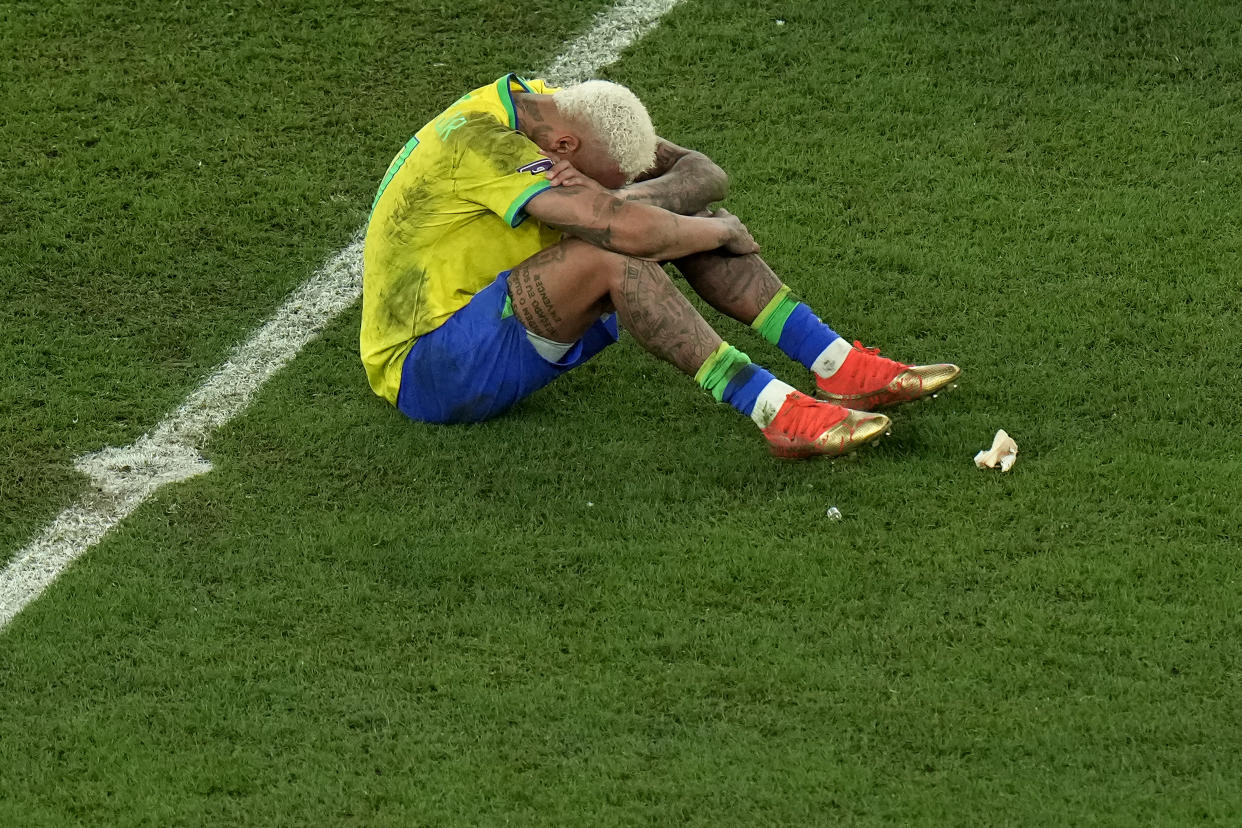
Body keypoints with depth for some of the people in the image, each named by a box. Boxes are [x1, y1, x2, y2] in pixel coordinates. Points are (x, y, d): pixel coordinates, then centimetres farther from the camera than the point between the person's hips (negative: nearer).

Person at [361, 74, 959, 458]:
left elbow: (704, 173, -1)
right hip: (424, 374, -9)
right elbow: (625, 229, -35)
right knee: (606, 255, -33)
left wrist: (621, 198, -22)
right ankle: (776, 411, -34)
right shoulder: (481, 141, -26)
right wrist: (718, 231, -16)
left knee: (667, 207, -3)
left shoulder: (555, 109, 3)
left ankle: (837, 365, -10)